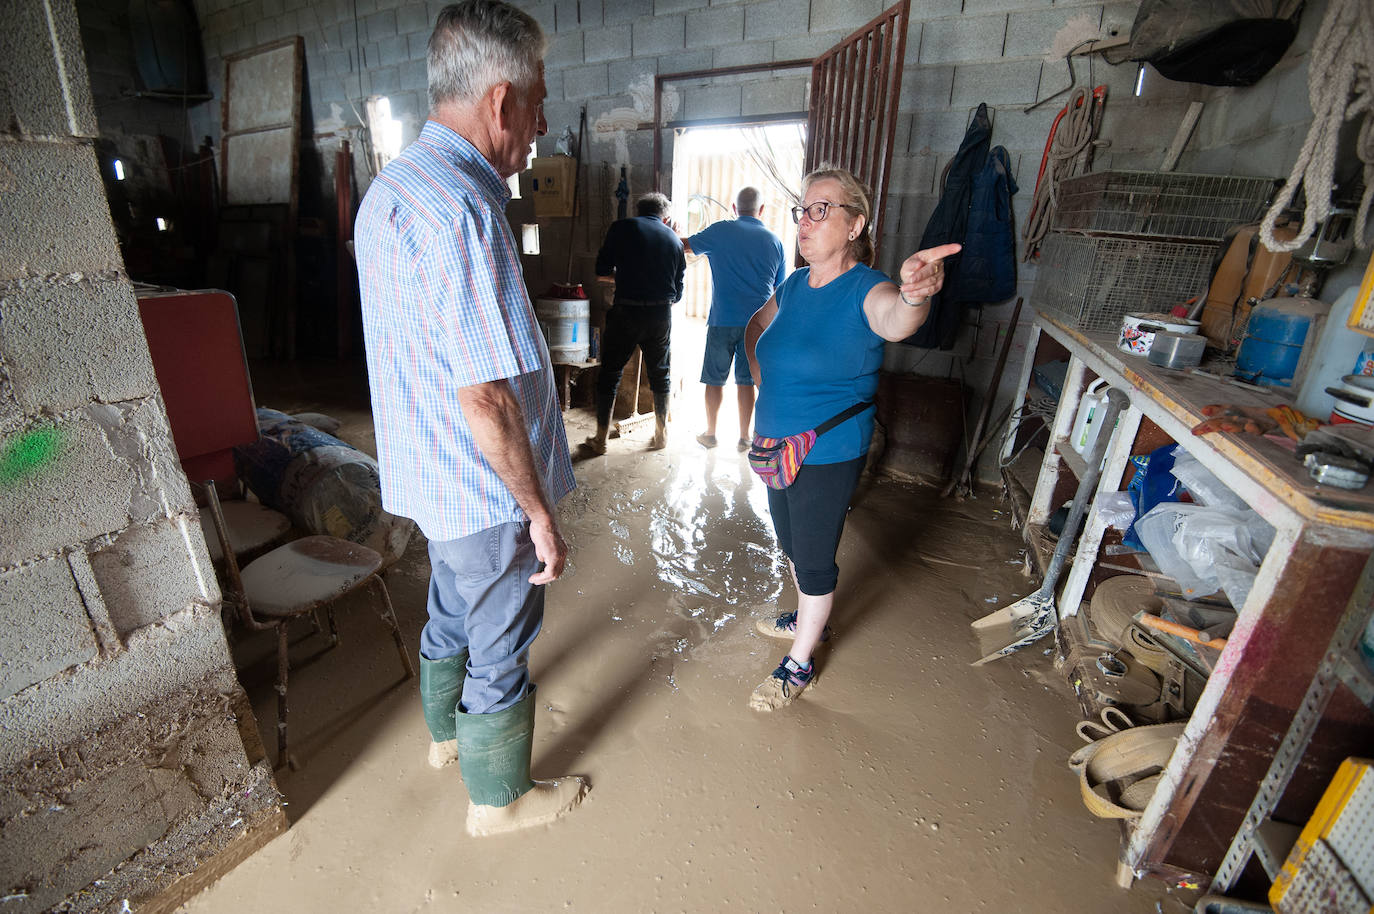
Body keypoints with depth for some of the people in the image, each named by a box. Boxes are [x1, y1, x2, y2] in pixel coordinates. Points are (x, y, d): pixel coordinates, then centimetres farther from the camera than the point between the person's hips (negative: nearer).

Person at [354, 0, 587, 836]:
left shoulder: (393, 186, 9)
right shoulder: (461, 209, -25)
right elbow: (485, 397, -27)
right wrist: (540, 510, -18)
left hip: (432, 474, 10)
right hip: (485, 489, -10)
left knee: (453, 611, 28)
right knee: (501, 644, 11)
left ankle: (449, 732, 54)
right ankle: (500, 797, 37)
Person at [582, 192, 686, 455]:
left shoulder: (621, 228, 2)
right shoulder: (674, 240, 12)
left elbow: (602, 273, 0)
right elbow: (678, 291, 13)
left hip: (626, 312, -3)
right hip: (662, 314, 3)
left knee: (609, 374, 7)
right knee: (659, 374, 17)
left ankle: (600, 440, 11)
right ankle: (662, 434, 26)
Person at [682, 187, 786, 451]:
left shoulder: (720, 231, -1)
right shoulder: (774, 241, 8)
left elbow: (686, 246, 12)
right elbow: (780, 289, 12)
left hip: (723, 320, -2)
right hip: (757, 322, 2)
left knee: (715, 379, 9)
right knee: (746, 380, 10)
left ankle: (710, 433, 19)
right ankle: (744, 436, 16)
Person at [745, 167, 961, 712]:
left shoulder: (865, 289, -19)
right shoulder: (794, 285, 2)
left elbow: (895, 319, -44)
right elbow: (756, 327, 22)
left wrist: (913, 297, -67)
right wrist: (763, 379, 8)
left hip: (830, 457, -7)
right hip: (778, 446, 7)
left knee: (814, 559, 8)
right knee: (792, 544, 24)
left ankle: (799, 666, 29)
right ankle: (807, 620, 50)